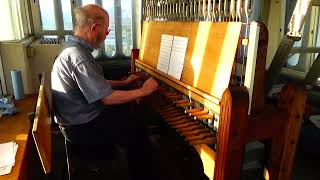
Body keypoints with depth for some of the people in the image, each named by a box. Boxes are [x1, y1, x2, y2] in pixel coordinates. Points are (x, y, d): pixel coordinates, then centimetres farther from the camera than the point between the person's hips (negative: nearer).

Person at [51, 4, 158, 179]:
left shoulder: (74, 47, 4)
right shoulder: (78, 56, -30)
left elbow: (96, 84, 13)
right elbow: (108, 98, -28)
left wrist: (124, 82, 17)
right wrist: (143, 90, -17)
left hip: (79, 116, 10)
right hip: (81, 128, -10)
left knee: (130, 117, 18)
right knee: (139, 130, -1)